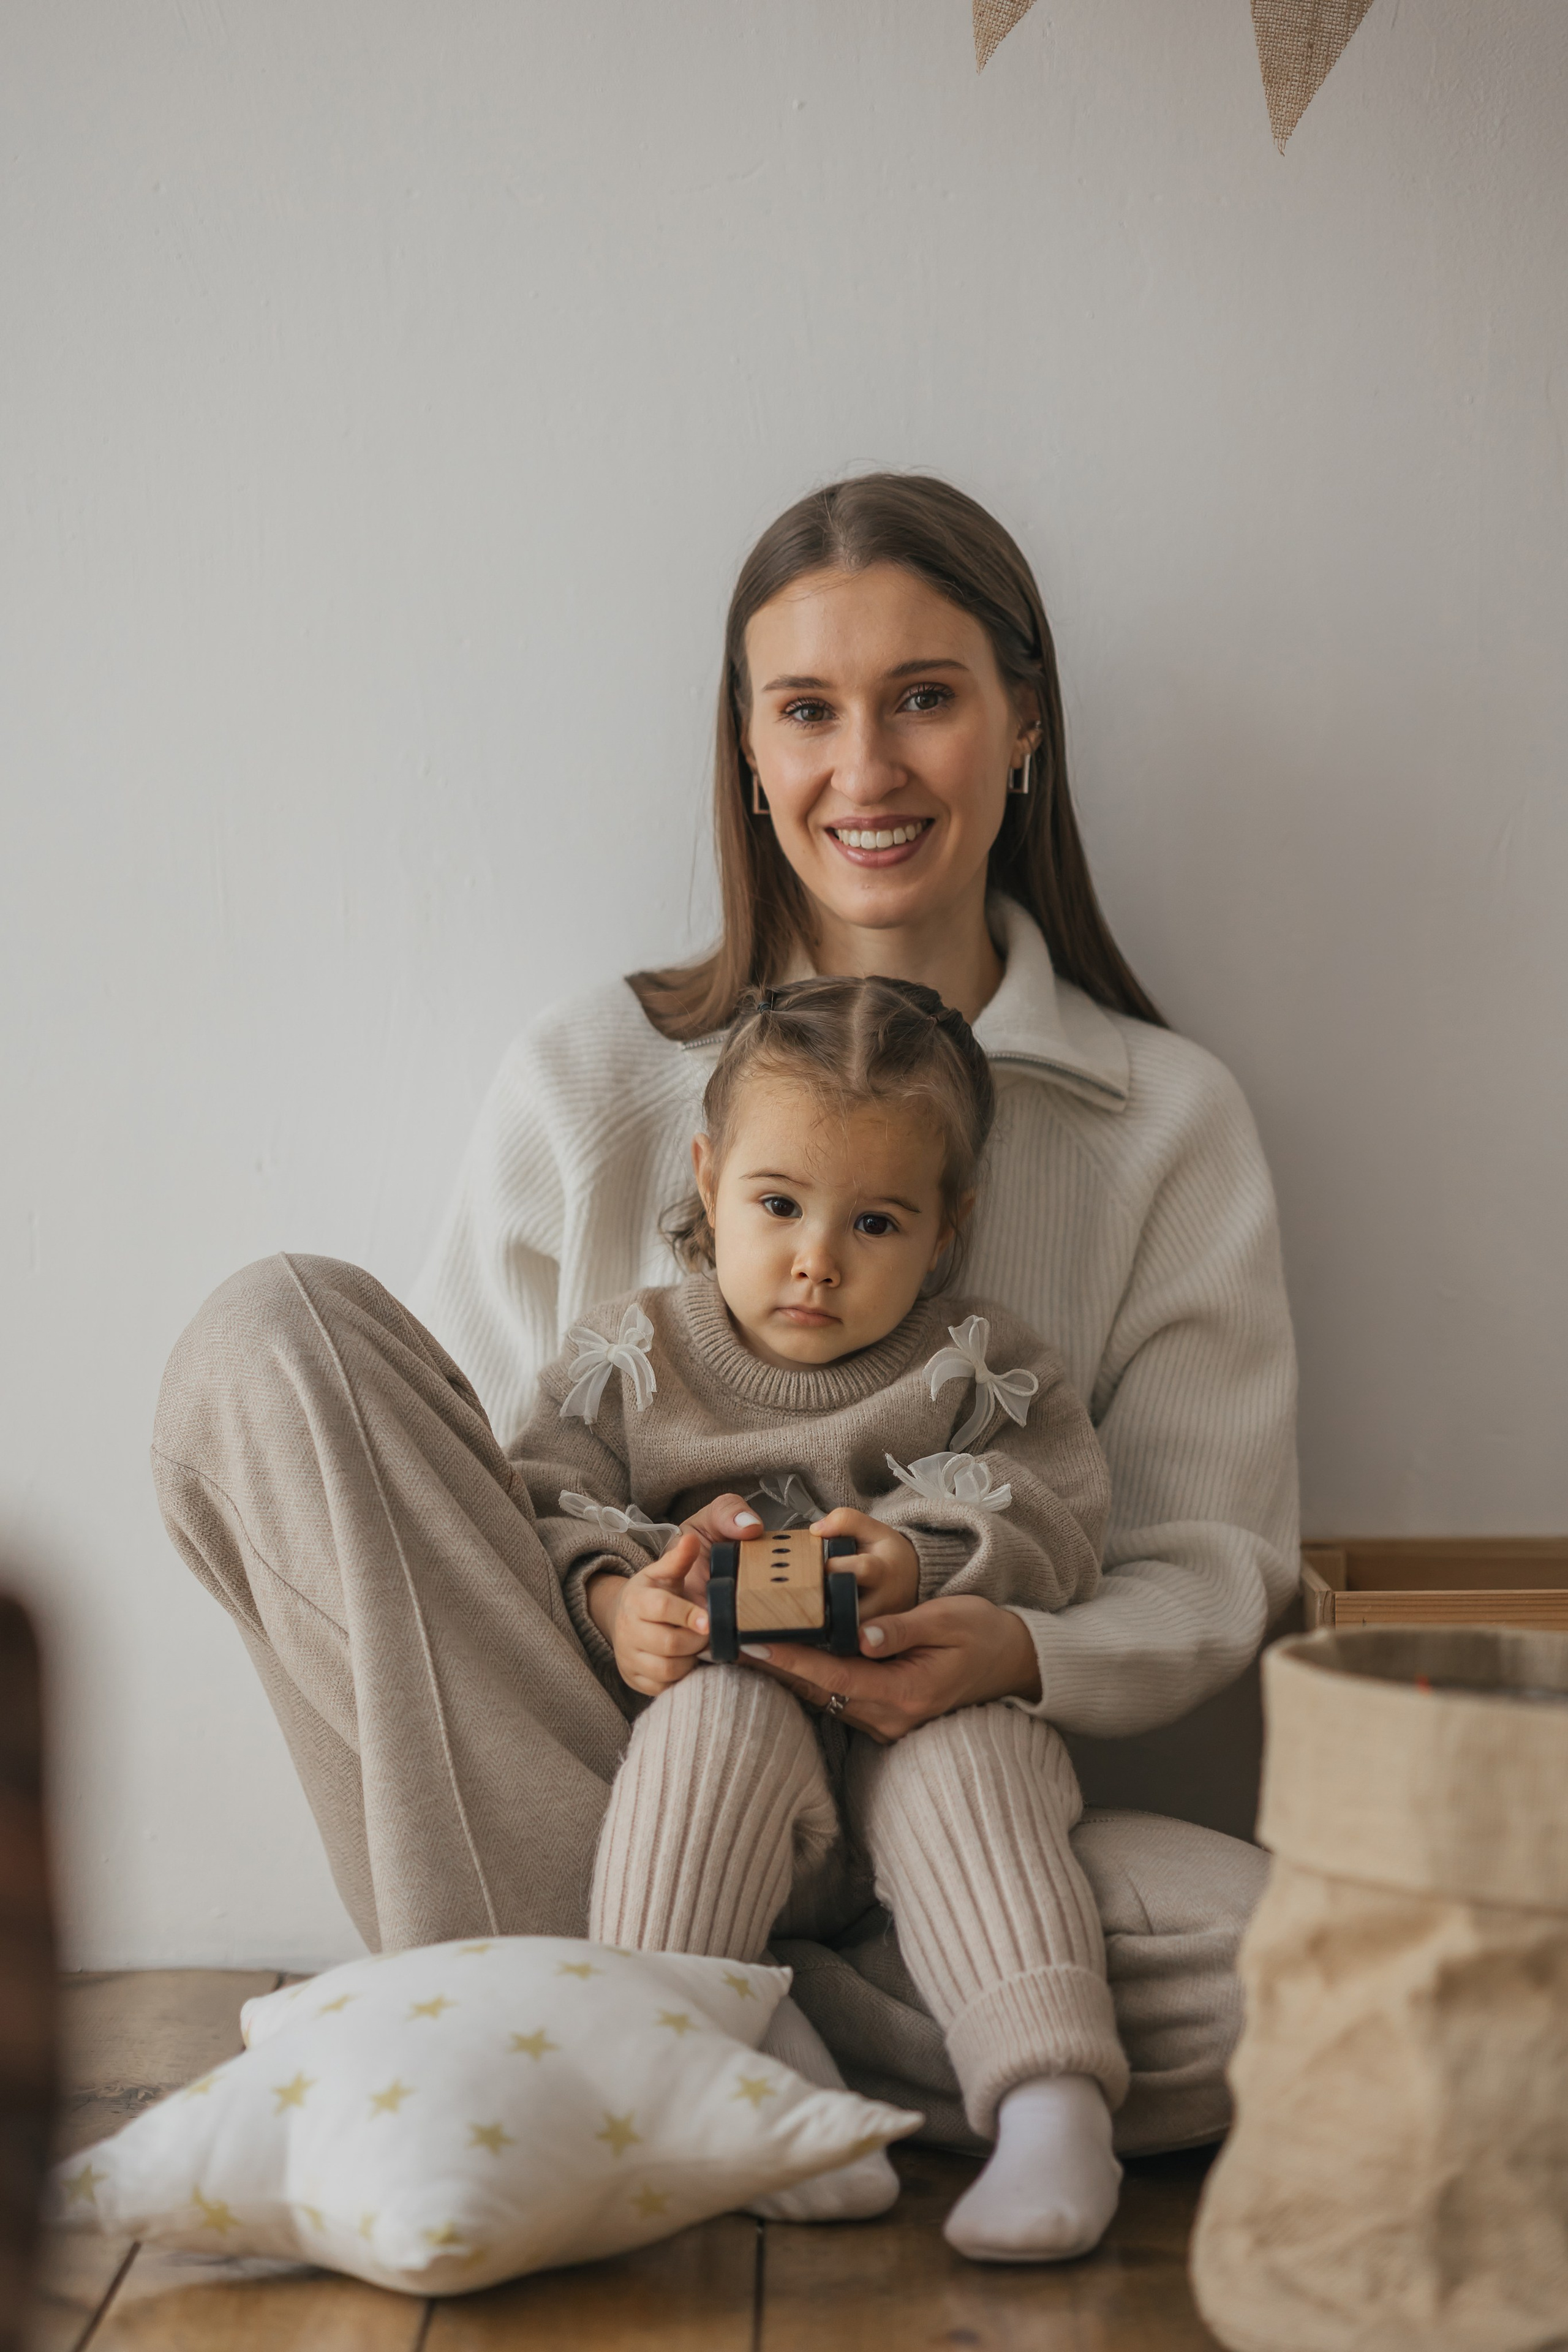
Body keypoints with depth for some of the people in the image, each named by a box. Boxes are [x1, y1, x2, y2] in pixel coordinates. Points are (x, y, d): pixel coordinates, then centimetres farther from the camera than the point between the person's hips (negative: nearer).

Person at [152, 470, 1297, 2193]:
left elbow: (1211, 1565, 4)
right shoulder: (591, 1077, 4)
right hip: (556, 1787, 0)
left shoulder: (1170, 1119, 5)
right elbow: (466, 1486, 2)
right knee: (269, 1337, -20)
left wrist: (1019, 1656, -19)